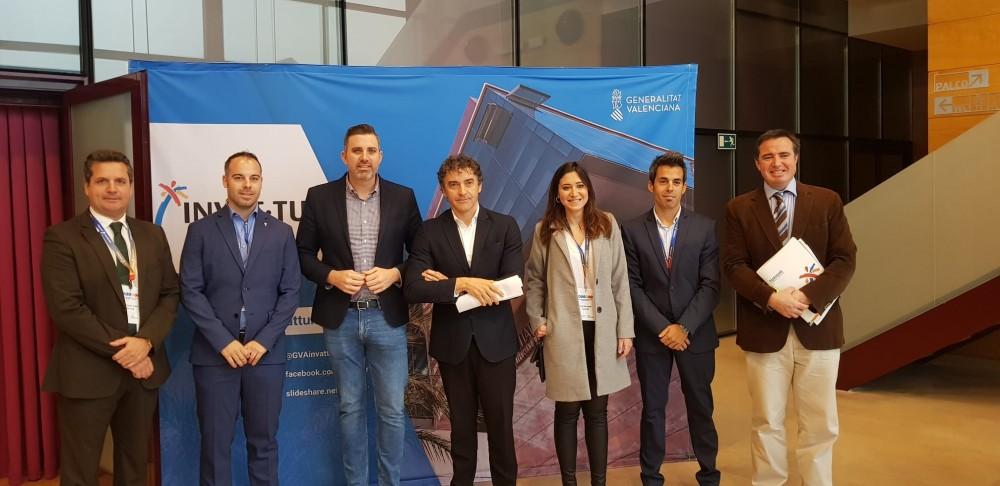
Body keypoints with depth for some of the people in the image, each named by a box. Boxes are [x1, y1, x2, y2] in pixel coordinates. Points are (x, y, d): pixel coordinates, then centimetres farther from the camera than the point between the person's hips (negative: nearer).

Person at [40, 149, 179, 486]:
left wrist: (146, 340, -12)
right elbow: (65, 308, -15)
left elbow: (170, 294, 5)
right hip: (87, 372, -5)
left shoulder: (152, 235, 9)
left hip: (144, 366, 5)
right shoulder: (62, 238, -8)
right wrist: (119, 350, -17)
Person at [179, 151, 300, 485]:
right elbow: (190, 291, -3)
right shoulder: (201, 230, 3)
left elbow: (290, 292, 3)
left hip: (266, 352, 1)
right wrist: (224, 341, -12)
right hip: (215, 353, -1)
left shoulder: (281, 233, 7)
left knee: (264, 441, 9)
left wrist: (264, 341, -8)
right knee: (215, 443, 6)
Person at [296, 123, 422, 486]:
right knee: (350, 408, 11)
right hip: (341, 319, 0)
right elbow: (303, 254, 4)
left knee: (392, 409, 5)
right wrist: (332, 276, -13)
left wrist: (395, 274, -12)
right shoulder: (320, 197, 0)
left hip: (387, 318, 0)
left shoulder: (402, 197, 2)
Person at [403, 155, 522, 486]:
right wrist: (462, 283, -25)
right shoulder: (430, 231, -2)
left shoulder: (505, 226, -2)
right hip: (452, 342, 1)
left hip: (495, 341, -1)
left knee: (501, 424, 8)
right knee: (461, 424, 15)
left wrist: (448, 284, -14)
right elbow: (413, 289, -11)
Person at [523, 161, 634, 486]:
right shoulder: (545, 231, 2)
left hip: (602, 330, 1)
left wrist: (625, 328, 0)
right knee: (567, 411, 6)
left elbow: (620, 280, 3)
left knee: (597, 411, 9)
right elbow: (534, 280, 7)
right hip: (563, 331, -1)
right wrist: (537, 320, -4)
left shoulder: (608, 225, 4)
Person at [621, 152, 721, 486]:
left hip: (695, 334, 0)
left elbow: (711, 285, -5)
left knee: (701, 407, 11)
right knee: (653, 409, 9)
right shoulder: (632, 230, -2)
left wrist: (684, 327, -13)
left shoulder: (705, 228, -1)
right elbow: (633, 286, -4)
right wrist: (662, 328, -11)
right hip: (651, 334, 0)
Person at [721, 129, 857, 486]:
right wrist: (771, 298, -20)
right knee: (767, 422, 10)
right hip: (764, 329, 0)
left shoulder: (828, 201, 4)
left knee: (820, 424, 9)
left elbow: (845, 260, -3)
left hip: (817, 328, 1)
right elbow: (733, 266, -4)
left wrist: (807, 296, -18)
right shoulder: (739, 208, 3)